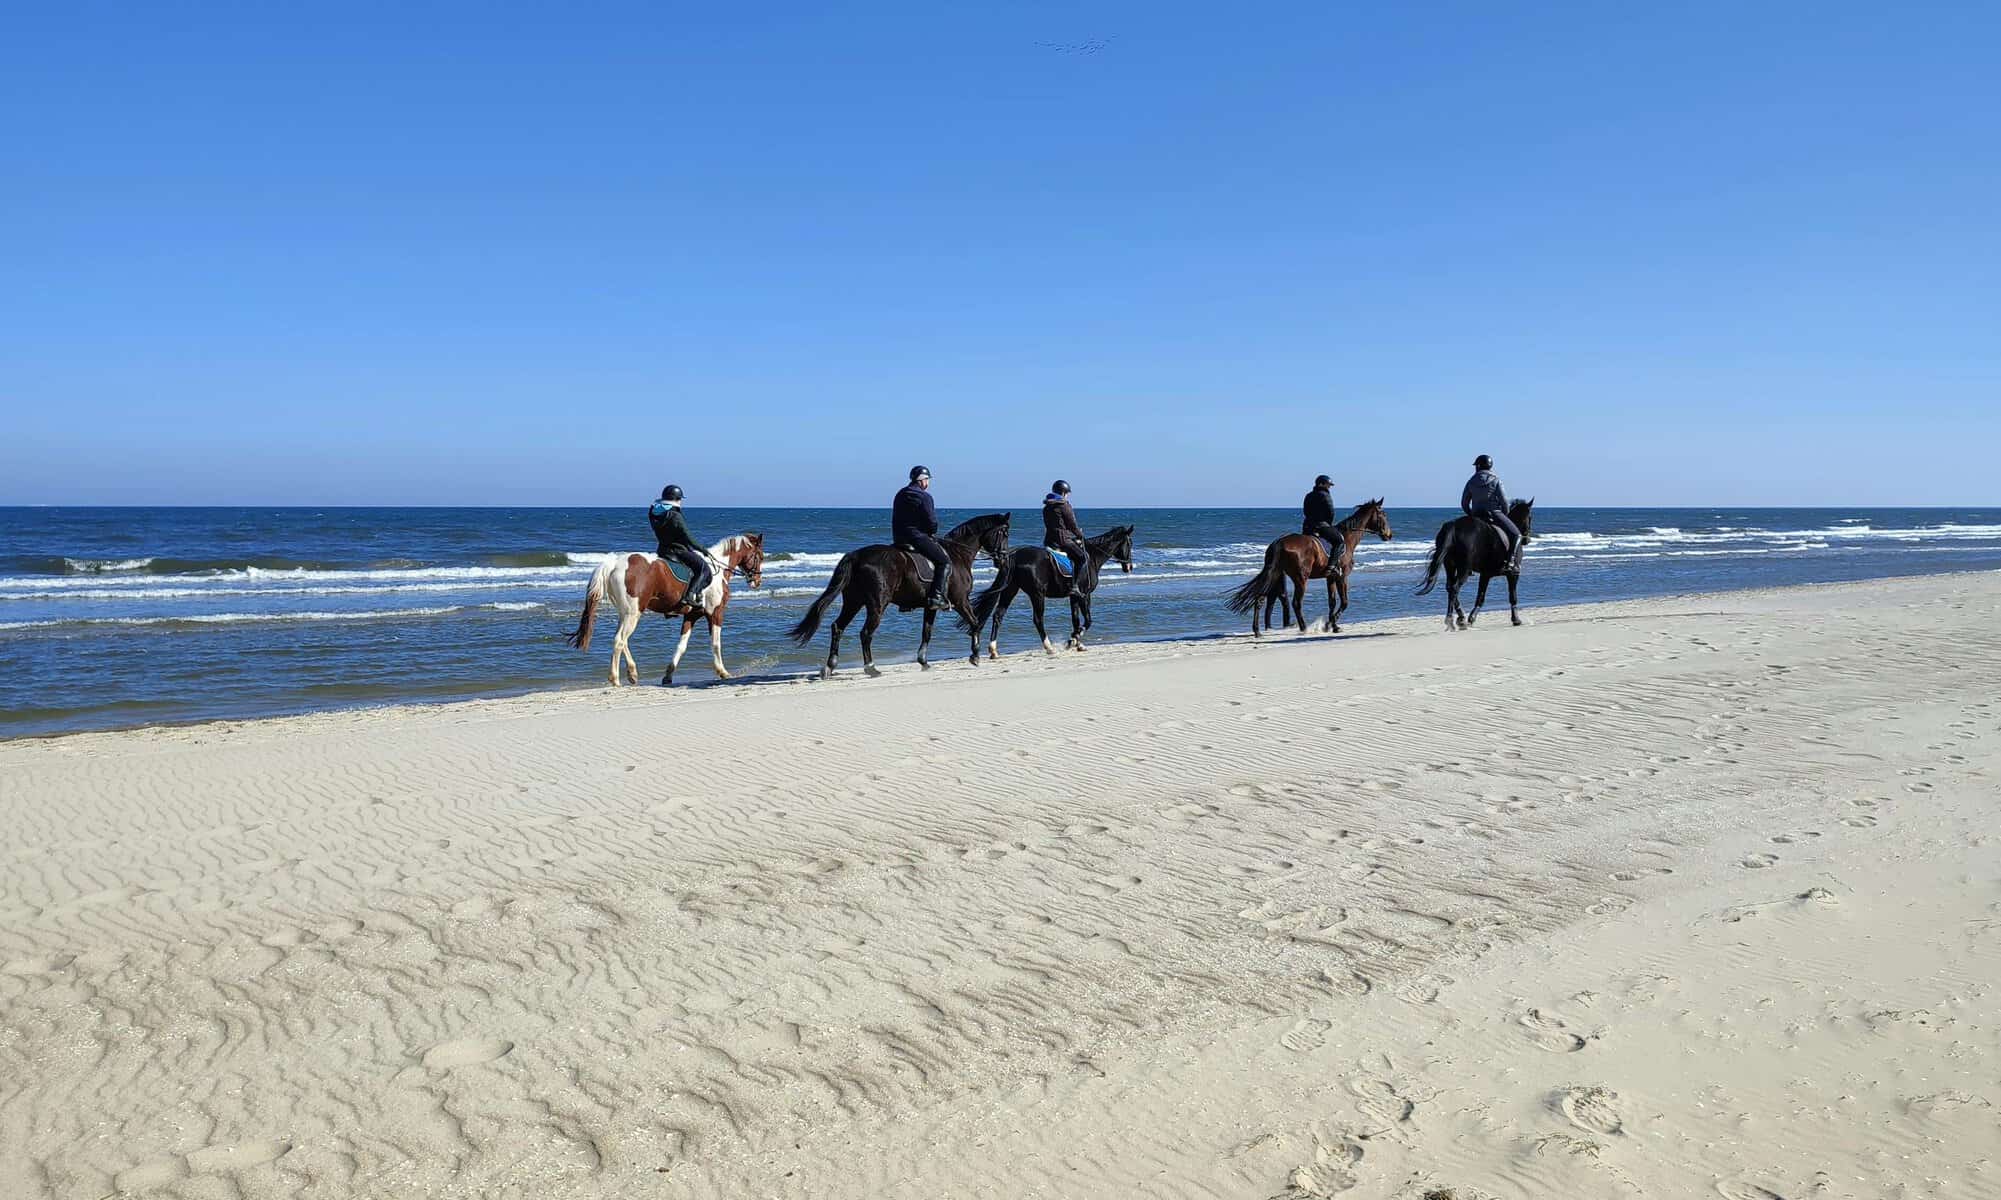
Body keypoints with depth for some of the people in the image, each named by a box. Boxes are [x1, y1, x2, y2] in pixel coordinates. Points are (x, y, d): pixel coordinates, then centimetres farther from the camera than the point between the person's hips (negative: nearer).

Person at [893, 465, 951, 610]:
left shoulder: (900, 495, 16)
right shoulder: (924, 497, -10)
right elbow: (932, 522, -12)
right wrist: (932, 534, 9)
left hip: (898, 538, 9)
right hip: (917, 537, -9)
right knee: (944, 561, -6)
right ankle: (936, 597, -19)